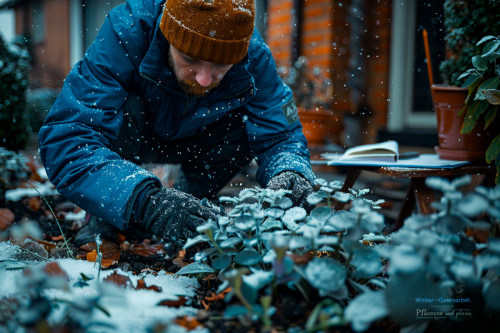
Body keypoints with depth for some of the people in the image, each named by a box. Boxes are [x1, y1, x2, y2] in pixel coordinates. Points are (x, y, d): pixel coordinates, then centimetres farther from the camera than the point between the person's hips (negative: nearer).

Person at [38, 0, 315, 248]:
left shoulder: (254, 58, -27)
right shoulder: (126, 33, -38)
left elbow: (282, 138, -20)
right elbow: (64, 139, -45)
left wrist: (289, 176, -45)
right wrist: (145, 201, -60)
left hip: (188, 143, 3)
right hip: (126, 136, -3)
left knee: (249, 124, -22)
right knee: (124, 108, -34)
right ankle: (110, 222, -12)